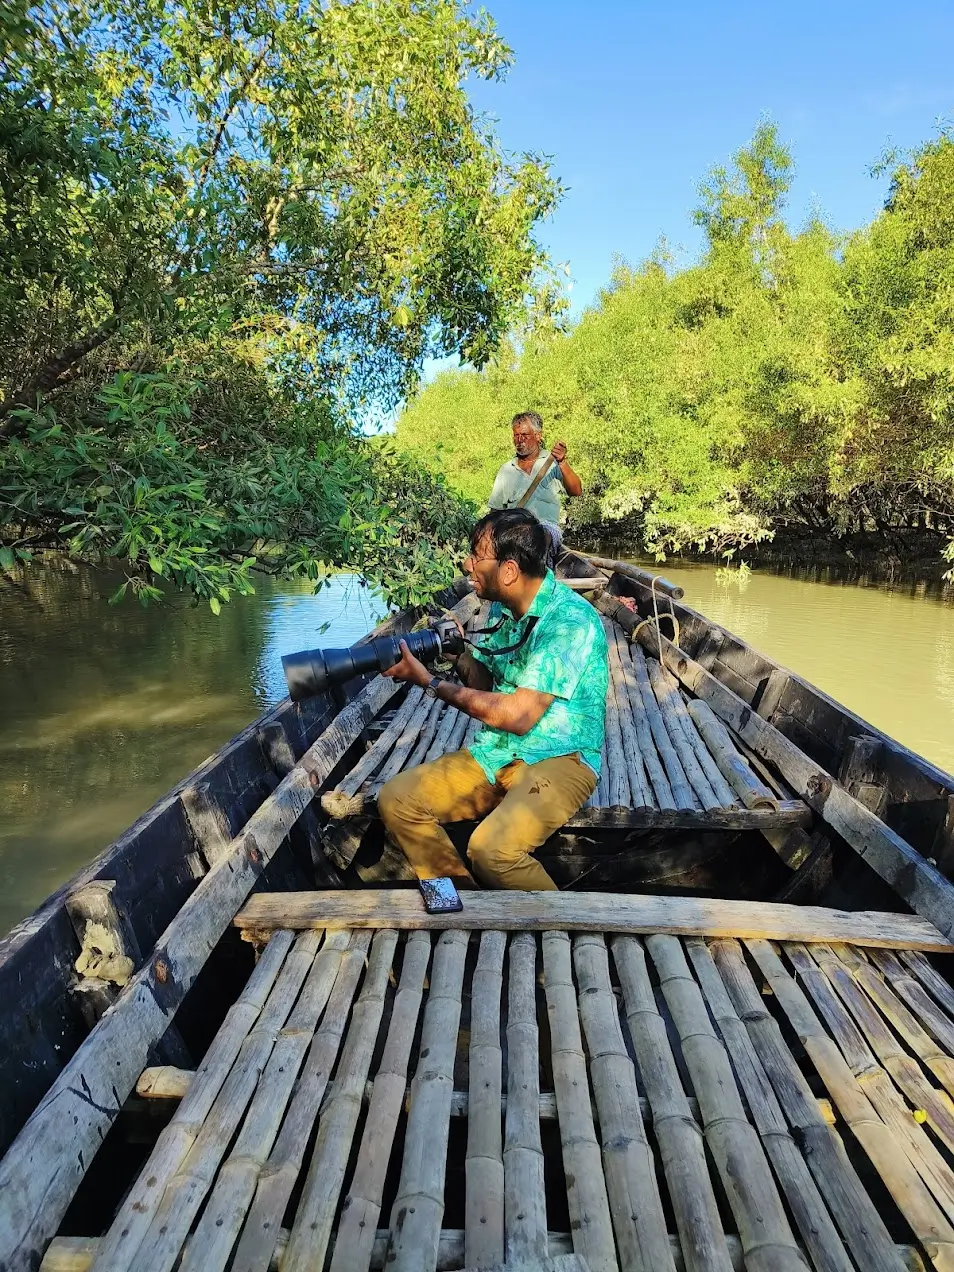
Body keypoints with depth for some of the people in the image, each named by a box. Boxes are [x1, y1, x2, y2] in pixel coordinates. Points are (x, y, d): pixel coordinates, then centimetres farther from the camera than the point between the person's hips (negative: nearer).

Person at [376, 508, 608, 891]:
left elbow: (517, 716, -22)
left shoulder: (571, 622, -20)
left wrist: (430, 683, -15)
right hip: (495, 754, 8)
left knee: (492, 849, -32)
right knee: (395, 799, -7)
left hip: (557, 759, -8)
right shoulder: (501, 608, 8)